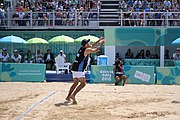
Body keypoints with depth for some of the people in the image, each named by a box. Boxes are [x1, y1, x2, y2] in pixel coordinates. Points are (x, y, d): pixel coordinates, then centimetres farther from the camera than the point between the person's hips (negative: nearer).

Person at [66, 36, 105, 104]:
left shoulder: (82, 48, 15)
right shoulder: (87, 50, -9)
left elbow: (92, 46, 27)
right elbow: (95, 50, -3)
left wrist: (99, 40, 28)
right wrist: (101, 44, 10)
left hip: (74, 68, 9)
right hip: (79, 69, -9)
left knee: (75, 83, 18)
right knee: (83, 83, -4)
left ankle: (68, 97, 18)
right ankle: (73, 95, -13)